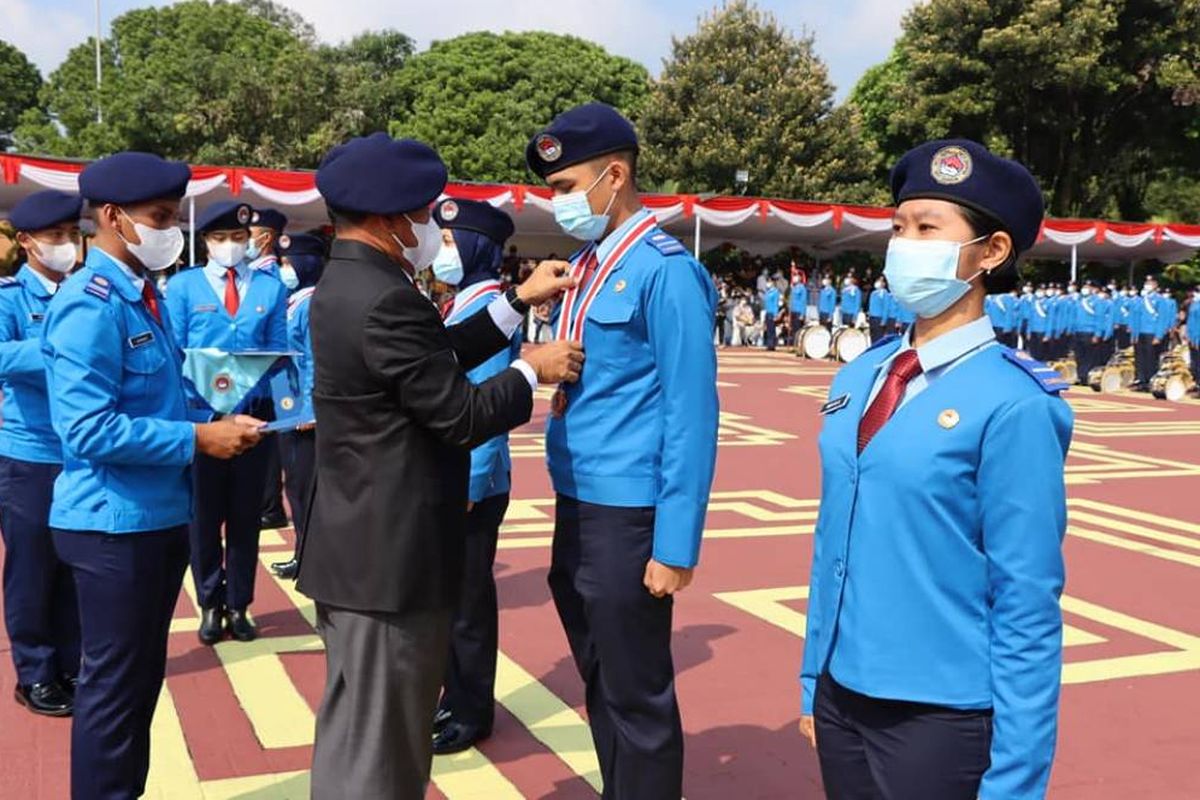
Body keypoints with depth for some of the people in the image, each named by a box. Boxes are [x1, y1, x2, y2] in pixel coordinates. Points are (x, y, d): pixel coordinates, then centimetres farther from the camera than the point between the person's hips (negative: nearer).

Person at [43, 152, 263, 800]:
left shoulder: (145, 297, 10)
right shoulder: (91, 304, -18)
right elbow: (89, 428, -25)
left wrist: (216, 423, 0)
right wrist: (197, 440, -20)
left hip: (160, 516, 9)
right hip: (113, 523, -9)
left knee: (141, 678, 20)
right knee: (113, 684, 4)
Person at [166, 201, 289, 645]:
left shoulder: (271, 288, 4)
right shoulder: (183, 286, 1)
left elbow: (278, 351, 4)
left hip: (254, 412, 1)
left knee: (246, 512, 9)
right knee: (204, 512, 7)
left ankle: (239, 605, 21)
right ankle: (210, 604, 21)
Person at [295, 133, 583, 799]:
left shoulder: (346, 282, 8)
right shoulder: (384, 299, -23)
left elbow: (437, 361, 11)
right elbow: (463, 417, -20)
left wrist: (520, 301, 11)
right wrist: (533, 371, -4)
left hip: (356, 547, 10)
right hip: (392, 558, -10)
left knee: (352, 731, 24)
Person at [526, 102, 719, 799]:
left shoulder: (664, 269, -14)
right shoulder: (586, 263, 10)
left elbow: (691, 414, -17)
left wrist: (676, 545, -17)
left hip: (626, 517, -8)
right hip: (575, 507, 8)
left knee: (638, 696, 6)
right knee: (599, 684, 20)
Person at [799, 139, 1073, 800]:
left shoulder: (1011, 403, -16)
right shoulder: (858, 378, 2)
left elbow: (1028, 607, -15)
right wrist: (813, 681, 12)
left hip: (942, 719, -6)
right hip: (841, 701, 6)